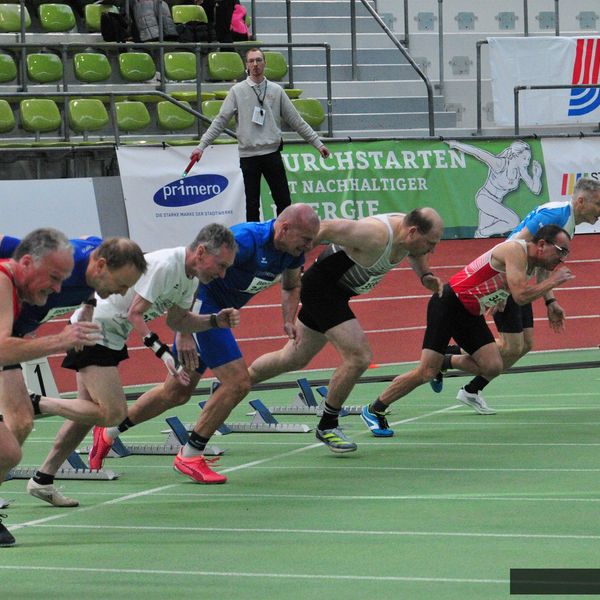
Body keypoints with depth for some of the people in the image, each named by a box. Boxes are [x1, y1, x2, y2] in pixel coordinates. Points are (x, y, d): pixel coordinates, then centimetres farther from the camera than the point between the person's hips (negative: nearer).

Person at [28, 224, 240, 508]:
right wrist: (162, 351, -31)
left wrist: (216, 321, 1)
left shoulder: (191, 276, 5)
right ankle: (33, 405, -8)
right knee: (113, 414, -15)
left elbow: (177, 320, 15)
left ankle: (43, 478, 18)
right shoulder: (164, 265, -24)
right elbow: (134, 315, -23)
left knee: (90, 413, 12)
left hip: (110, 336, 10)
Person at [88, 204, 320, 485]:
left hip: (217, 312, 9)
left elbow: (291, 286, 19)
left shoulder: (292, 250, -3)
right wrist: (184, 333, -30)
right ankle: (190, 456, -2)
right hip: (199, 305, -9)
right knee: (237, 382, -15)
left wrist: (288, 321, -1)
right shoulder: (246, 240, -29)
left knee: (177, 392, 15)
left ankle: (108, 433, 30)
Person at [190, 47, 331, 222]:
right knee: (252, 204, 4)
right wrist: (201, 146, -8)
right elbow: (220, 121, 0)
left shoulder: (276, 90, 6)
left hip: (272, 153, 1)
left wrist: (318, 143, 7)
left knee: (284, 201, 0)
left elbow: (296, 121, 10)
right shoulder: (237, 91, 1)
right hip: (248, 155, -1)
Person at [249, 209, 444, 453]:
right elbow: (324, 229, -29)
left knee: (294, 359, 20)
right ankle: (327, 426, 0)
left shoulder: (408, 232, -6)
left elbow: (416, 254, 18)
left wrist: (425, 275, -3)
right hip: (321, 286, -10)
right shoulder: (375, 235, -33)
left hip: (336, 290, 10)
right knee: (359, 356, -16)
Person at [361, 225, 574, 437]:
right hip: (448, 304, -9)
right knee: (426, 372, -13)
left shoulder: (530, 263, 8)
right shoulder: (515, 250, -20)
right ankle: (373, 410, 2)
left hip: (471, 315, 9)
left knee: (492, 367, -8)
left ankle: (445, 362, 18)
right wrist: (553, 281, -18)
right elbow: (520, 295, -29)